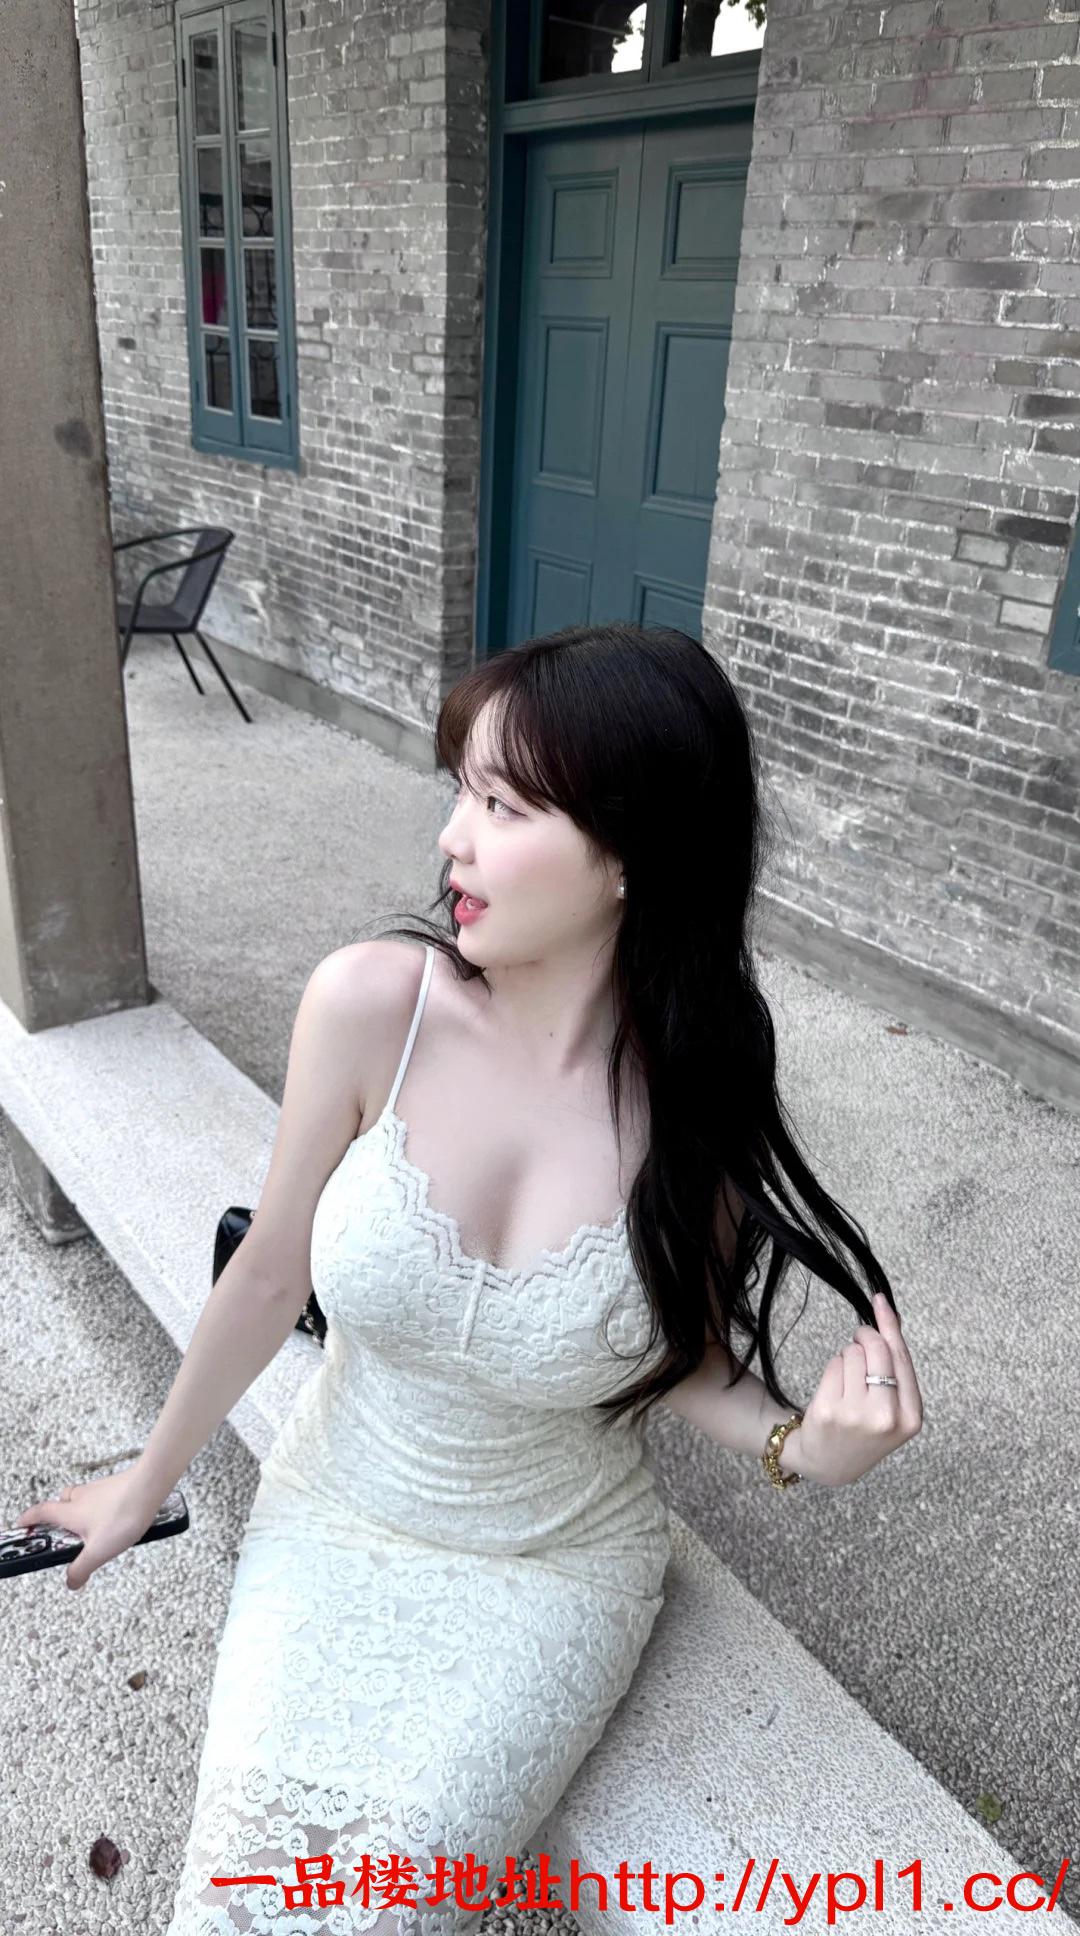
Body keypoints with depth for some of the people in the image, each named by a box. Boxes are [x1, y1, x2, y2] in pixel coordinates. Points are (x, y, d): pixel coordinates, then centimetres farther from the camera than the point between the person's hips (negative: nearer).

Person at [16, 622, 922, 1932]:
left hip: (554, 1571, 0)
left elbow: (683, 1353, -2)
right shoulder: (372, 1003, -22)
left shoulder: (702, 1101, -20)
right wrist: (146, 1482, 6)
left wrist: (800, 1445, -23)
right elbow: (270, 1274, -7)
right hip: (328, 1526, 1)